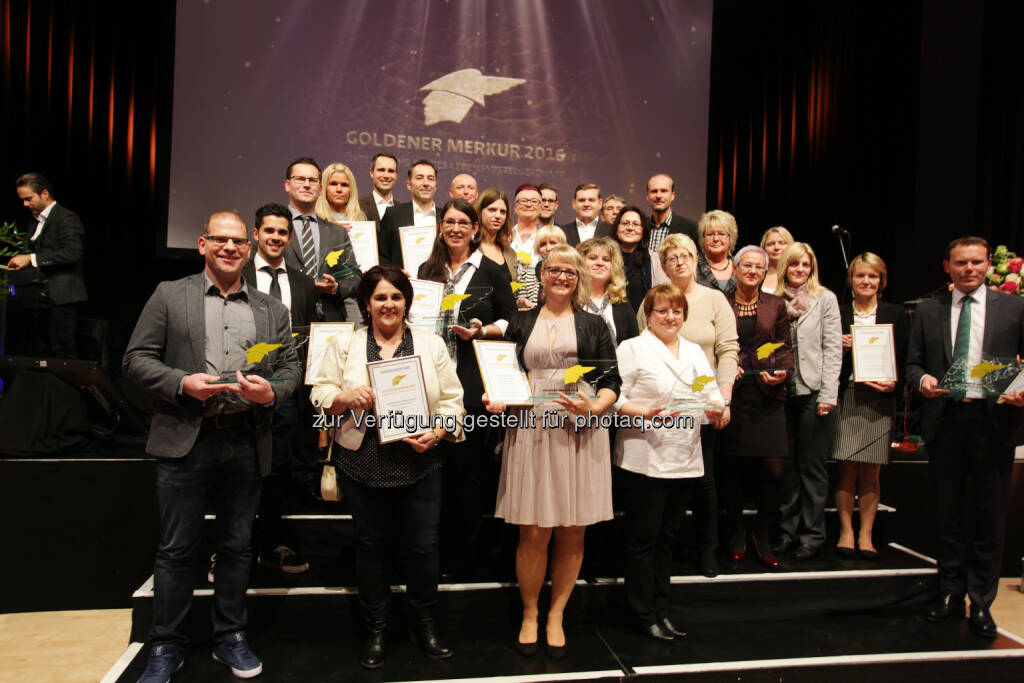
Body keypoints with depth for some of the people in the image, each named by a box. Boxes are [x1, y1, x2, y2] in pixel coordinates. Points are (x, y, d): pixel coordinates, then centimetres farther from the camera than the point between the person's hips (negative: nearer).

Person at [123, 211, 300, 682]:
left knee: (237, 545, 12)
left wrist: (271, 391, -12)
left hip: (246, 444, 2)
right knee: (177, 548, 7)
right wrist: (182, 382, -15)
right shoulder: (169, 296, 5)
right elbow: (136, 358, 1)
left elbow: (291, 367, 9)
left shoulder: (272, 309, 11)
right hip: (186, 440, -2)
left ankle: (230, 638, 29)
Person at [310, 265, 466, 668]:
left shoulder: (431, 345, 5)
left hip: (419, 464, 0)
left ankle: (425, 623, 29)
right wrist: (348, 398, -16)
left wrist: (438, 432, -13)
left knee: (423, 545, 6)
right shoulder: (345, 345, 4)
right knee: (371, 545, 12)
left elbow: (451, 400, 3)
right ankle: (375, 630, 31)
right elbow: (320, 394, 4)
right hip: (362, 464, 0)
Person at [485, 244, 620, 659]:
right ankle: (529, 614, 21)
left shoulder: (594, 326, 11)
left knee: (571, 532, 5)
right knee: (534, 532, -1)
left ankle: (555, 616, 24)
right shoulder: (520, 324, 12)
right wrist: (497, 401, -6)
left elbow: (612, 383, 6)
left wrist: (593, 407, -13)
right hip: (531, 430, 0)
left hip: (581, 433, 1)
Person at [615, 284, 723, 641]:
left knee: (668, 535, 14)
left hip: (686, 459, 6)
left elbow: (711, 394, 14)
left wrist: (716, 407, -7)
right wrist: (646, 414, -22)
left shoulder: (695, 352, 18)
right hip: (645, 458, -6)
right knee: (643, 537, 2)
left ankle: (660, 609, 25)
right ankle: (644, 613, 14)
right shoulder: (632, 348, -1)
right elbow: (615, 398, -8)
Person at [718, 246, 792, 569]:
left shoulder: (776, 305, 11)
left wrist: (782, 371, -6)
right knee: (731, 467, 3)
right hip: (732, 393, -1)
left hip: (767, 394, 1)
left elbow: (785, 347, 12)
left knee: (774, 467, -6)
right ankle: (736, 533, 21)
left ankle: (763, 536, 12)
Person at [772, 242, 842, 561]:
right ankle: (788, 530, 18)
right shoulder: (775, 300, 8)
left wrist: (828, 395, -9)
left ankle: (812, 534, 14)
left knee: (811, 465, 4)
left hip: (814, 393, -2)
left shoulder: (825, 299, 3)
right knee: (787, 464, 7)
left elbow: (833, 348, -2)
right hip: (783, 393, 2)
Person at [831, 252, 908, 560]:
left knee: (870, 471, 3)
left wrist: (894, 384, -10)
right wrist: (841, 348, -11)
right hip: (846, 397, 0)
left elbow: (905, 359, 7)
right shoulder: (838, 314, 7)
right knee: (847, 468, 0)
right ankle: (846, 531, 10)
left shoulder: (895, 314, 8)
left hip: (880, 400, 0)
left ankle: (866, 534, 12)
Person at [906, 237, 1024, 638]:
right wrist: (922, 379, -13)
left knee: (990, 516, 5)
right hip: (944, 420, 1)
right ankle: (950, 594, 25)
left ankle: (981, 603, 18)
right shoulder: (928, 311, 9)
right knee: (948, 513, 11)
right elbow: (912, 363, 8)